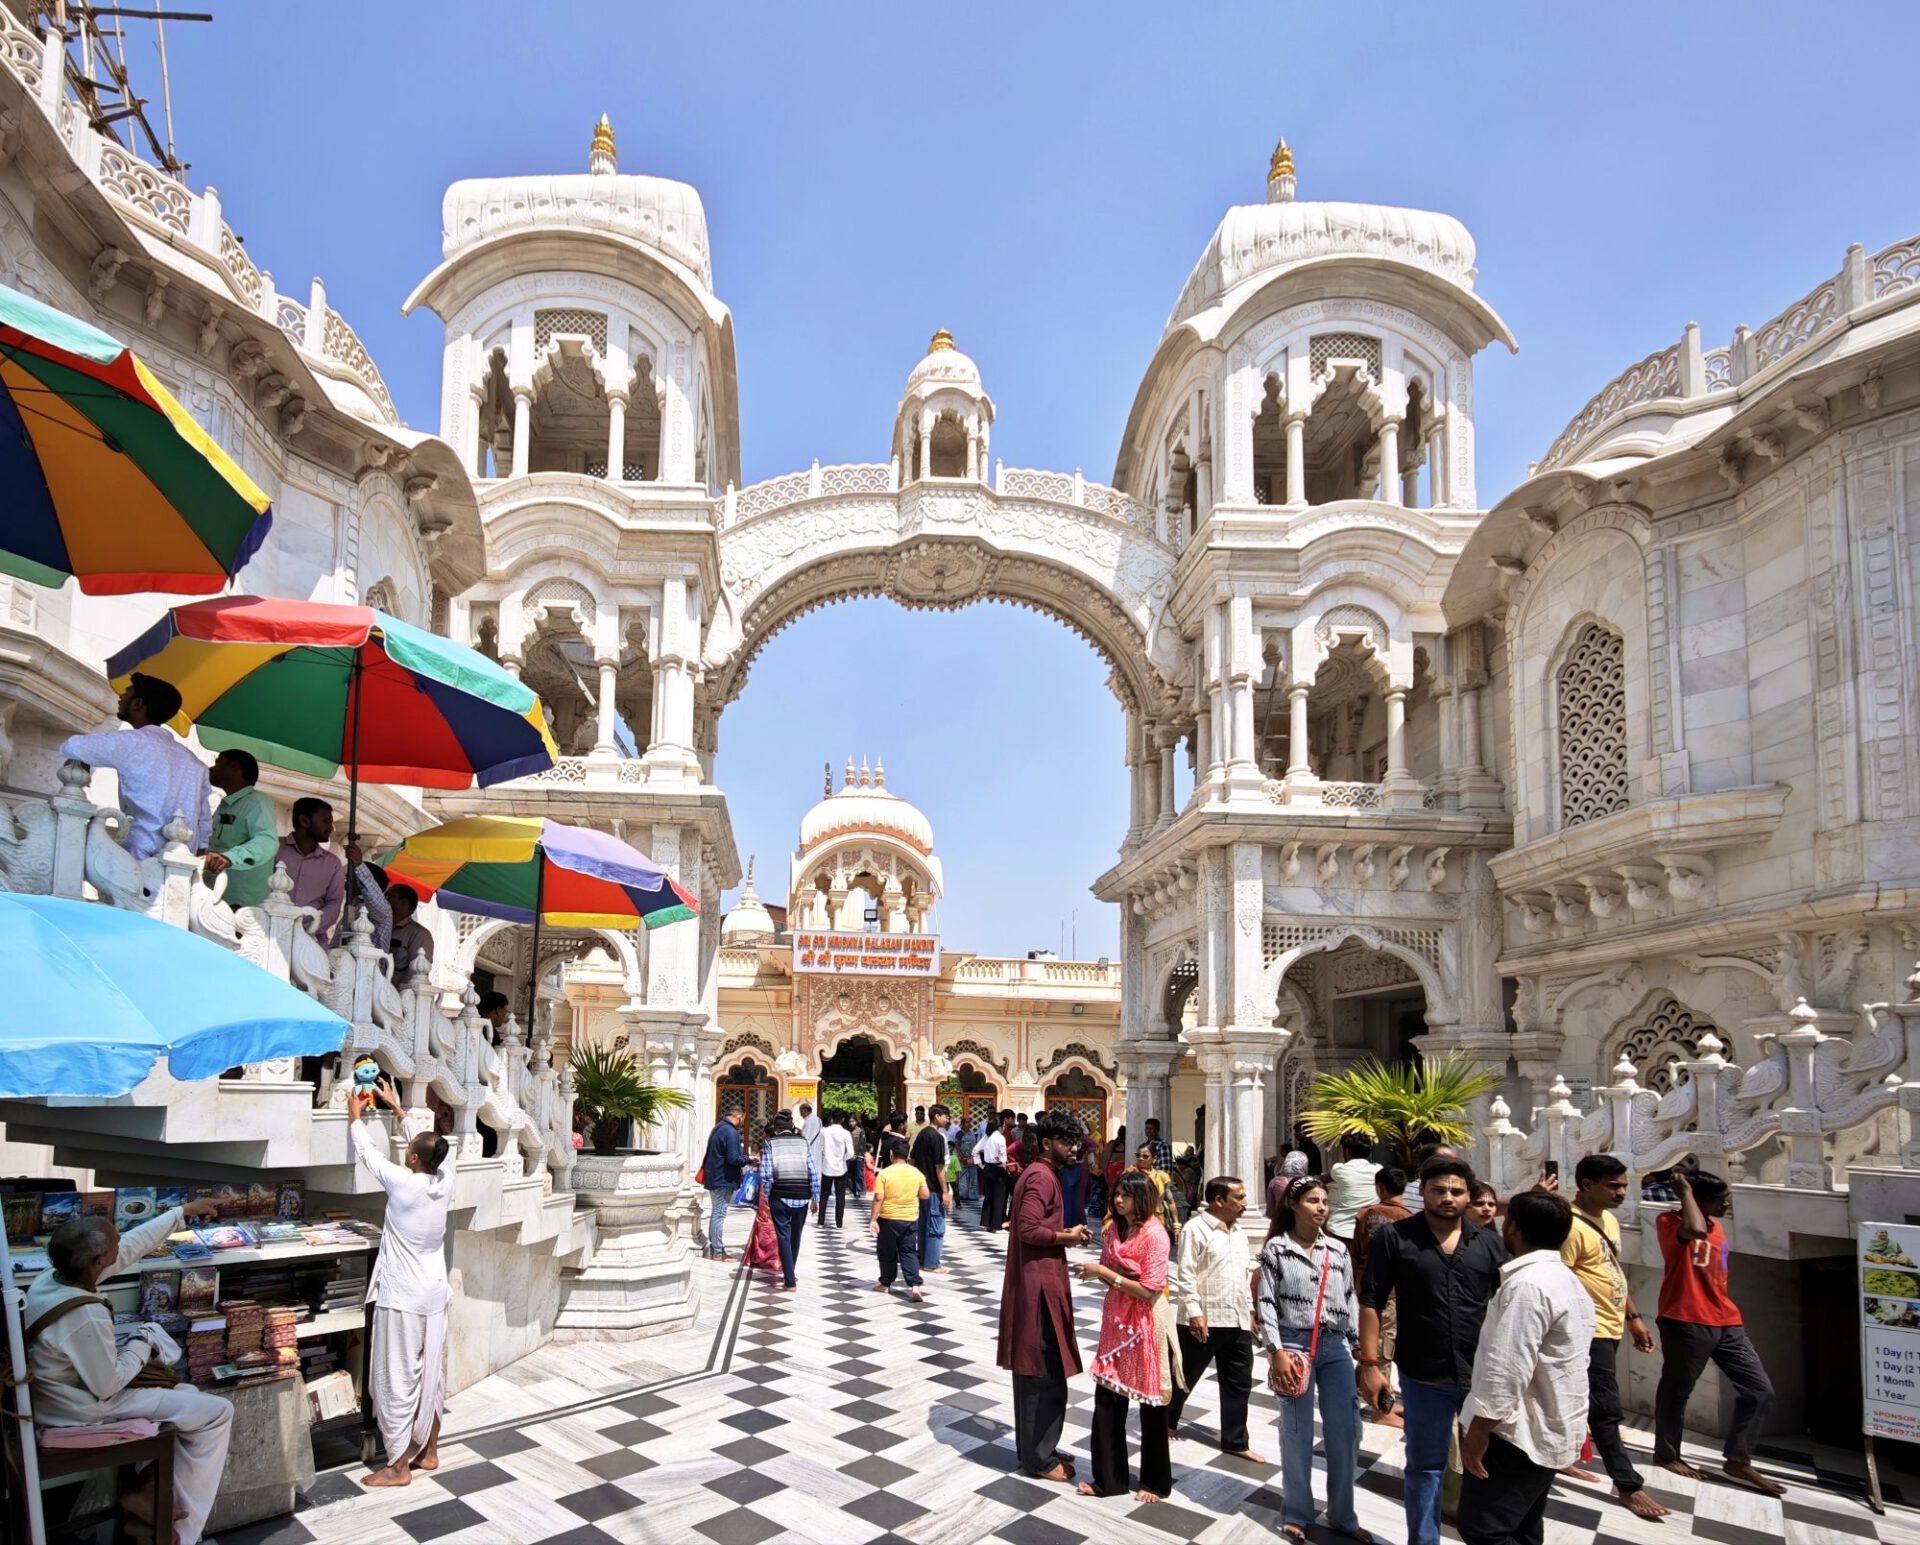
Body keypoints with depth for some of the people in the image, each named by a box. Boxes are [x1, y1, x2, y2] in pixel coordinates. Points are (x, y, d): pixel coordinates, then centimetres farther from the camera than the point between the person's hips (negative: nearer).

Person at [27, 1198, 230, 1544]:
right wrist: (140, 1345, -8)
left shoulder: (53, 1276, -8)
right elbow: (108, 1385, -24)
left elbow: (131, 1246, 4)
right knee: (218, 1412, -2)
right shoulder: (86, 1317, -35)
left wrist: (182, 1212, 10)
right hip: (81, 1411, -9)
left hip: (61, 1394, 9)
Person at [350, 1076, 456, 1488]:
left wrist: (355, 1116, 14)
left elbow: (369, 1152, -3)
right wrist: (396, 1107, 22)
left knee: (398, 1380, 2)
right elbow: (427, 1140, 12)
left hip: (402, 1298, -6)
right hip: (434, 1295, 6)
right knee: (430, 1375, 15)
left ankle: (399, 1467, 9)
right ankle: (428, 1452, 26)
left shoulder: (403, 1183, -19)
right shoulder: (445, 1180, -5)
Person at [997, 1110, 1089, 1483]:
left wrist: (1064, 1234, 8)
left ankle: (1033, 1448, 25)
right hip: (1040, 1284, -11)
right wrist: (1067, 1237, -13)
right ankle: (1039, 1459, 5)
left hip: (1035, 1281, 11)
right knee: (1045, 1374, -3)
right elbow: (1030, 1229, -24)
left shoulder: (1039, 1173, 15)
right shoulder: (1042, 1177, -17)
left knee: (1031, 1370, 16)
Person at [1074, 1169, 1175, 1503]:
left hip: (1144, 1324, -7)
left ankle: (1156, 1482, 24)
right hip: (1116, 1320, 7)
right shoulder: (1115, 1229, 5)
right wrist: (1094, 1271, -9)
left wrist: (1105, 1273, -20)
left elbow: (1149, 1292, -21)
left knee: (1150, 1404, 8)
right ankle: (1109, 1477, 22)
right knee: (1107, 1400, 9)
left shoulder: (1154, 1235, -18)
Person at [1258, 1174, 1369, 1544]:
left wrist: (1358, 1343, 5)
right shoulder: (1277, 1248, -4)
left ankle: (1343, 1515, 23)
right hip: (1294, 1345, -4)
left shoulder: (1338, 1249, 8)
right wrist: (1276, 1351, -12)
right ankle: (1297, 1515, 20)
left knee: (1346, 1433, 7)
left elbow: (1351, 1298, 12)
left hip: (1336, 1347, 4)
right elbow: (1265, 1302, -6)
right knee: (1297, 1434, 5)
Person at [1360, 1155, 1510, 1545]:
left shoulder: (1490, 1242, 4)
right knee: (1425, 1467, 12)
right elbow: (1372, 1304, -4)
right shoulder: (1393, 1237, -5)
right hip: (1424, 1377, -2)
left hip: (1485, 1375, 2)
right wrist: (1370, 1364, -9)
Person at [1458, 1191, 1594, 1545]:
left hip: (1519, 1434, -10)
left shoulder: (1527, 1284, -22)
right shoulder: (1567, 1280, 11)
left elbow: (1507, 1371, -27)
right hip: (1549, 1430, 10)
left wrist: (1478, 1432, -20)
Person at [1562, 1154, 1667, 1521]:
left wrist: (1634, 1317, 19)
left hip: (1610, 1328, 10)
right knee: (1606, 1408, -1)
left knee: (1585, 1404, 18)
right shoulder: (1571, 1225, -21)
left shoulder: (1610, 1220, 11)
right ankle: (1629, 1484, 7)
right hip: (1590, 1332, -10)